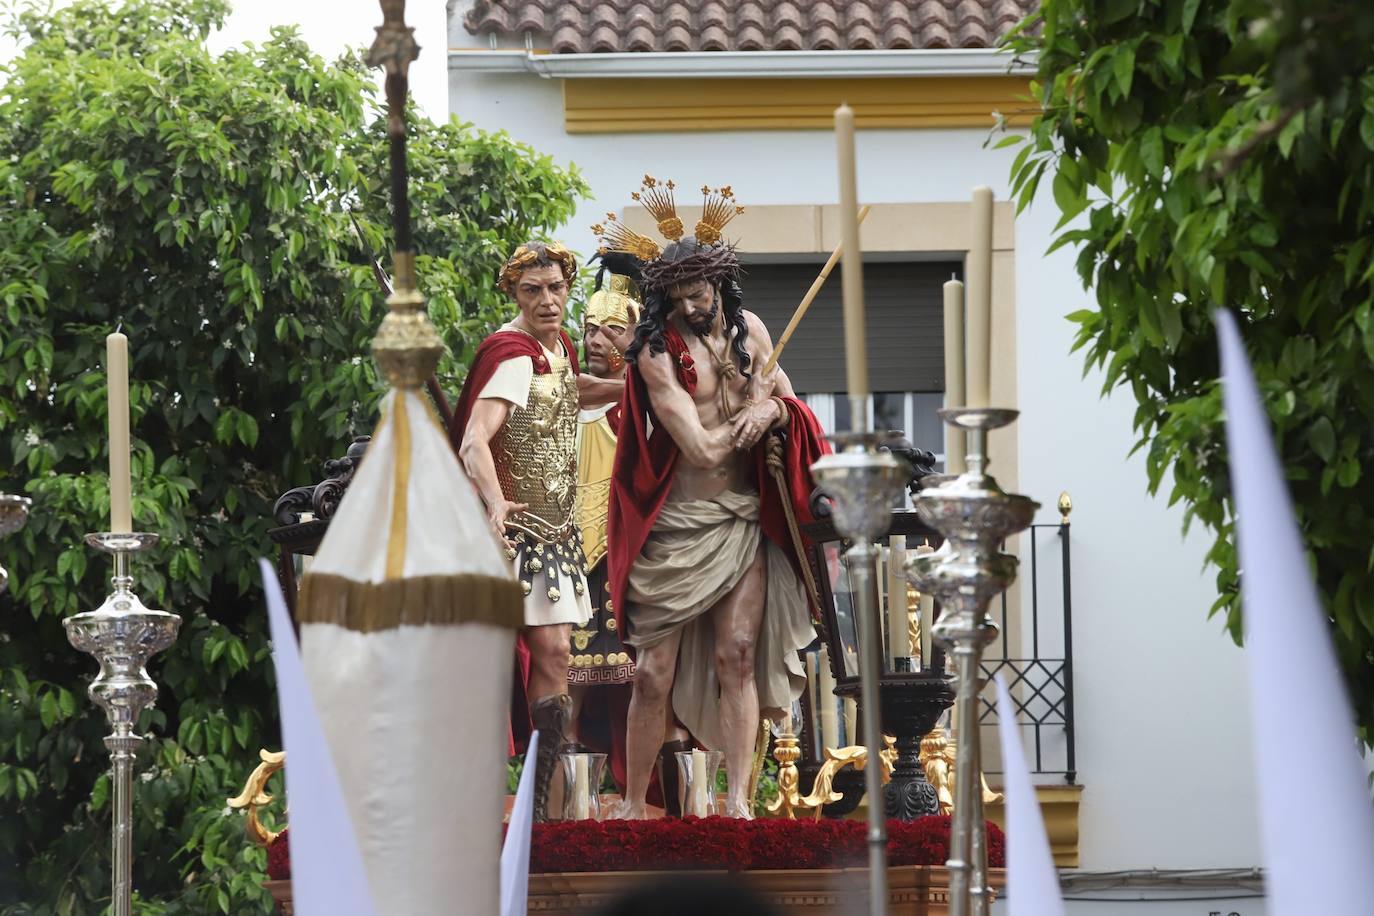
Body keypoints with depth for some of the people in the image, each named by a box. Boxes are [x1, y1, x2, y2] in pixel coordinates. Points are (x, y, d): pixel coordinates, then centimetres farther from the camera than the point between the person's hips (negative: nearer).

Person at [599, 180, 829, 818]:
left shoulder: (748, 329, 7)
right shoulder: (657, 352, -10)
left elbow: (785, 398, 16)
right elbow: (702, 449, -15)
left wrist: (773, 408, -8)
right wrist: (753, 406, -2)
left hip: (746, 520, 4)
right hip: (680, 524, -4)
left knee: (737, 656, -5)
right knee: (656, 671, -3)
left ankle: (738, 801, -6)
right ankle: (633, 806, 8)